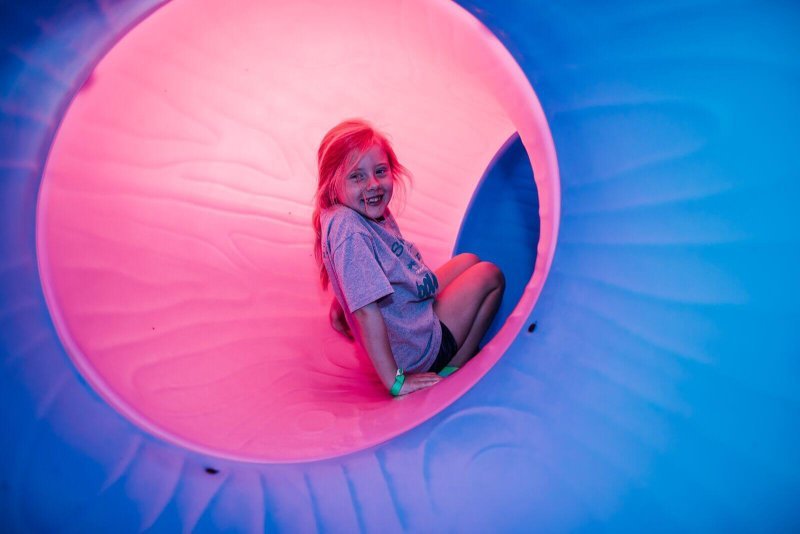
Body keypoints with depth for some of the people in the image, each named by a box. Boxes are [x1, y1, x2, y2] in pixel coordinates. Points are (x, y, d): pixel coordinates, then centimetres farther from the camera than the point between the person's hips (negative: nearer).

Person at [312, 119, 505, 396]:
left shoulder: (374, 212, -5)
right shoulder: (349, 229, -33)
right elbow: (366, 310, -33)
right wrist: (395, 381, -29)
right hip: (416, 349, -9)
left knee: (469, 260, 22)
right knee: (491, 275, 2)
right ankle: (454, 370, 7)